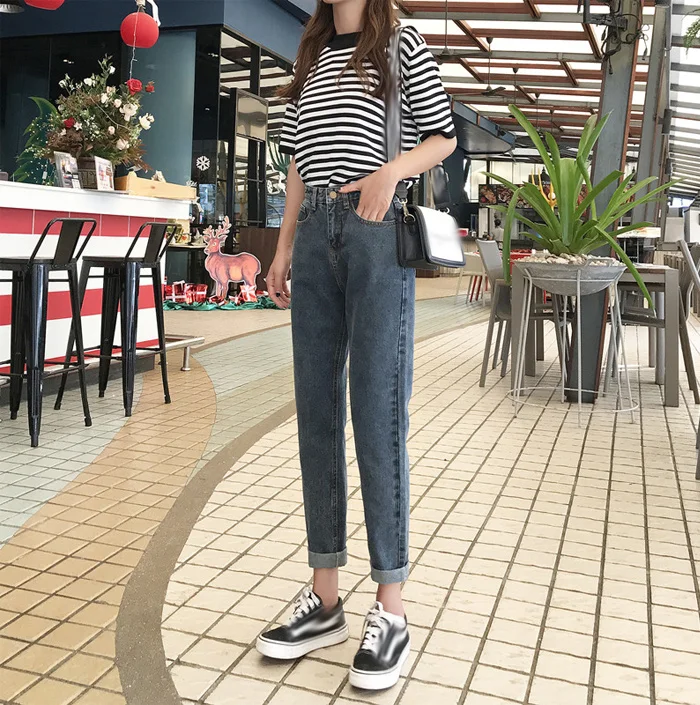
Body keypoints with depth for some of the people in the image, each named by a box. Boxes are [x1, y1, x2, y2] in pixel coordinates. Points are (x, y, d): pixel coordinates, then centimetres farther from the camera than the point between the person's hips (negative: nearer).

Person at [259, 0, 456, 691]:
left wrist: (390, 169, -13)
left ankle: (390, 609, 2)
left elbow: (443, 137, 7)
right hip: (315, 234, 6)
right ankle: (324, 597, 12)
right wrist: (283, 248, 14)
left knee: (377, 414, -8)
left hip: (377, 232, -5)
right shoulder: (310, 60, 22)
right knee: (316, 413, 2)